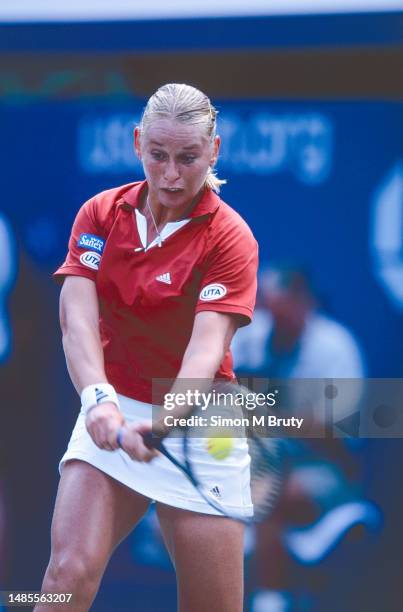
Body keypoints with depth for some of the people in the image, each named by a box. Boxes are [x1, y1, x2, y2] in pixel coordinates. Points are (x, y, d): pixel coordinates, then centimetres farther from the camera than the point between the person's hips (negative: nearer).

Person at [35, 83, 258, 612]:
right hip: (112, 414, 2)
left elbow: (206, 346, -23)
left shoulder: (230, 238, -10)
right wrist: (99, 398, -33)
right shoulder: (100, 215, -1)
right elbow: (77, 317, -13)